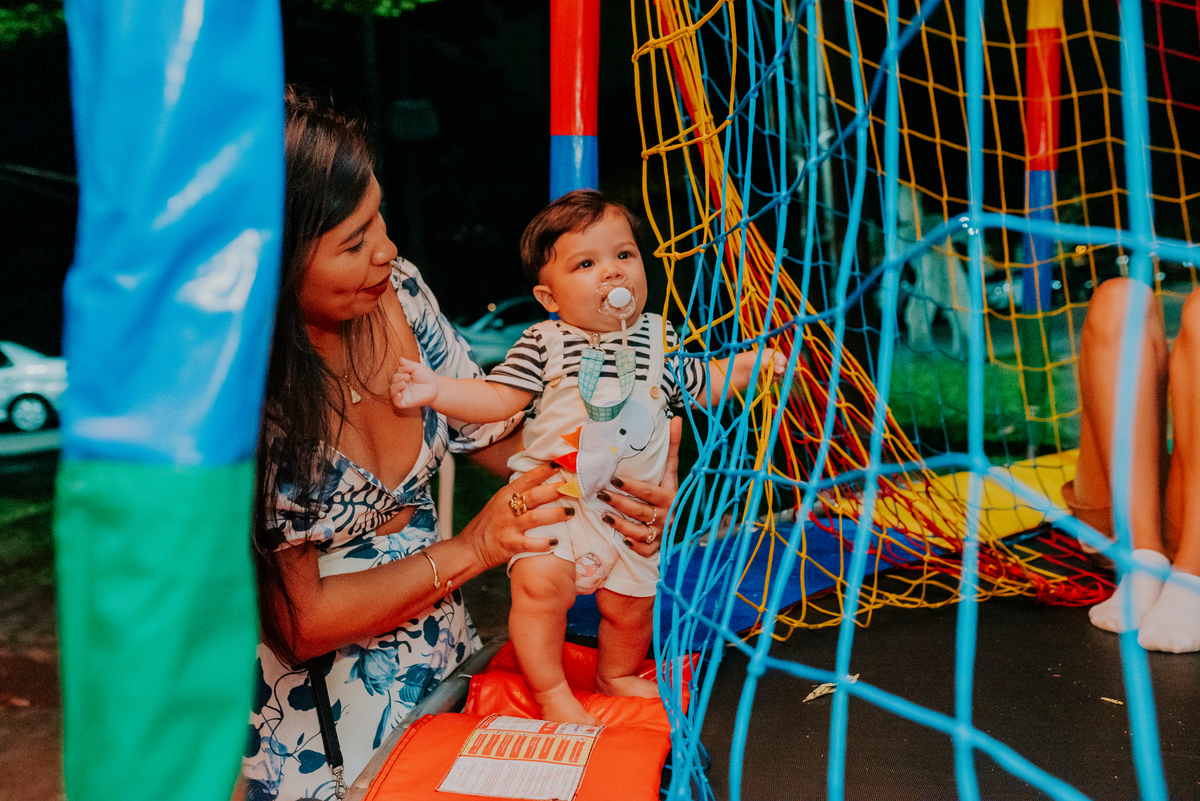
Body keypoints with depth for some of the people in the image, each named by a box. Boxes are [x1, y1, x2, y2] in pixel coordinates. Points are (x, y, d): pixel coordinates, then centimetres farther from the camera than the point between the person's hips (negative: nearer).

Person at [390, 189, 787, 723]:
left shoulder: (660, 338, 4)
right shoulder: (543, 343, -6)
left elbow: (702, 385, 17)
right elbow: (498, 399, -9)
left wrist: (747, 366, 5)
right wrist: (436, 389, -21)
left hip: (630, 508, 3)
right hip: (551, 497, -3)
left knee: (630, 600, 10)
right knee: (538, 582, -21)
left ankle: (618, 674, 42)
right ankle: (551, 693, 1)